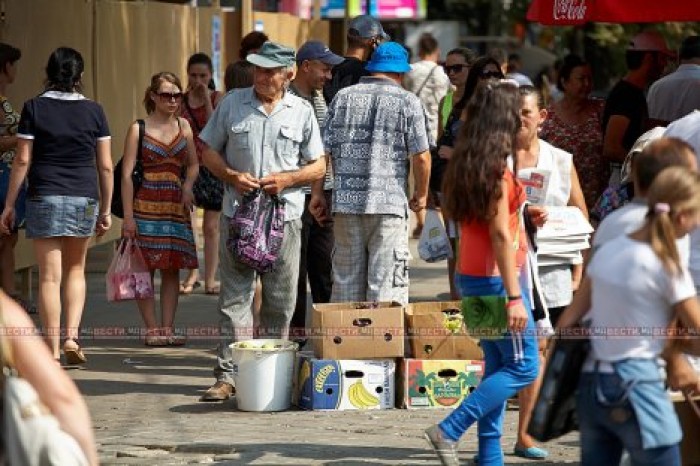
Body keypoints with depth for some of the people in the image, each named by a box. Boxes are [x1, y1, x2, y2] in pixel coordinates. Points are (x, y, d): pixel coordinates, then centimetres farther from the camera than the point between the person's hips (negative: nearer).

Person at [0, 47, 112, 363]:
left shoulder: (34, 108, -2)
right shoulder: (93, 111, 3)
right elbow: (105, 165, 3)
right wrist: (105, 209, 12)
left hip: (44, 198, -2)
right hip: (84, 198, 2)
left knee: (50, 276, 1)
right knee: (75, 270, 19)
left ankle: (53, 349, 0)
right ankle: (72, 336, 6)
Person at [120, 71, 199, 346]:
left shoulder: (183, 126, 10)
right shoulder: (138, 129, -3)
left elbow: (193, 164, 19)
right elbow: (126, 174, -5)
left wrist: (188, 186, -3)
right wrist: (128, 216, -11)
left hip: (176, 207, 4)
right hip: (146, 207, -4)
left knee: (172, 269, 4)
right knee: (146, 267, -3)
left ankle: (168, 327, 10)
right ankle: (152, 329, 2)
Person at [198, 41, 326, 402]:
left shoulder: (301, 111, 6)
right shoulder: (232, 103, 7)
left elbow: (318, 167, 9)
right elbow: (209, 152, 12)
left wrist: (287, 178, -8)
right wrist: (231, 176, -7)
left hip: (284, 216, 1)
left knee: (280, 302, 5)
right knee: (234, 298, -3)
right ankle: (227, 375, -3)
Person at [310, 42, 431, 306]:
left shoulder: (343, 97, 9)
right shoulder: (408, 102, -1)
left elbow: (322, 150, 5)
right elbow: (421, 155, -4)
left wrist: (317, 193, 11)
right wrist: (421, 194, 10)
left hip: (345, 202, 3)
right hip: (389, 203, -3)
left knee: (346, 282, 10)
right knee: (385, 287, -1)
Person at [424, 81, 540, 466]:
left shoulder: (466, 163, 8)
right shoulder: (497, 167, -17)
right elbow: (501, 234, -19)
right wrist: (514, 296, -19)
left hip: (470, 276, 9)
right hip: (496, 277, -9)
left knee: (497, 364, 14)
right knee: (523, 367, -3)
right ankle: (449, 431, -9)